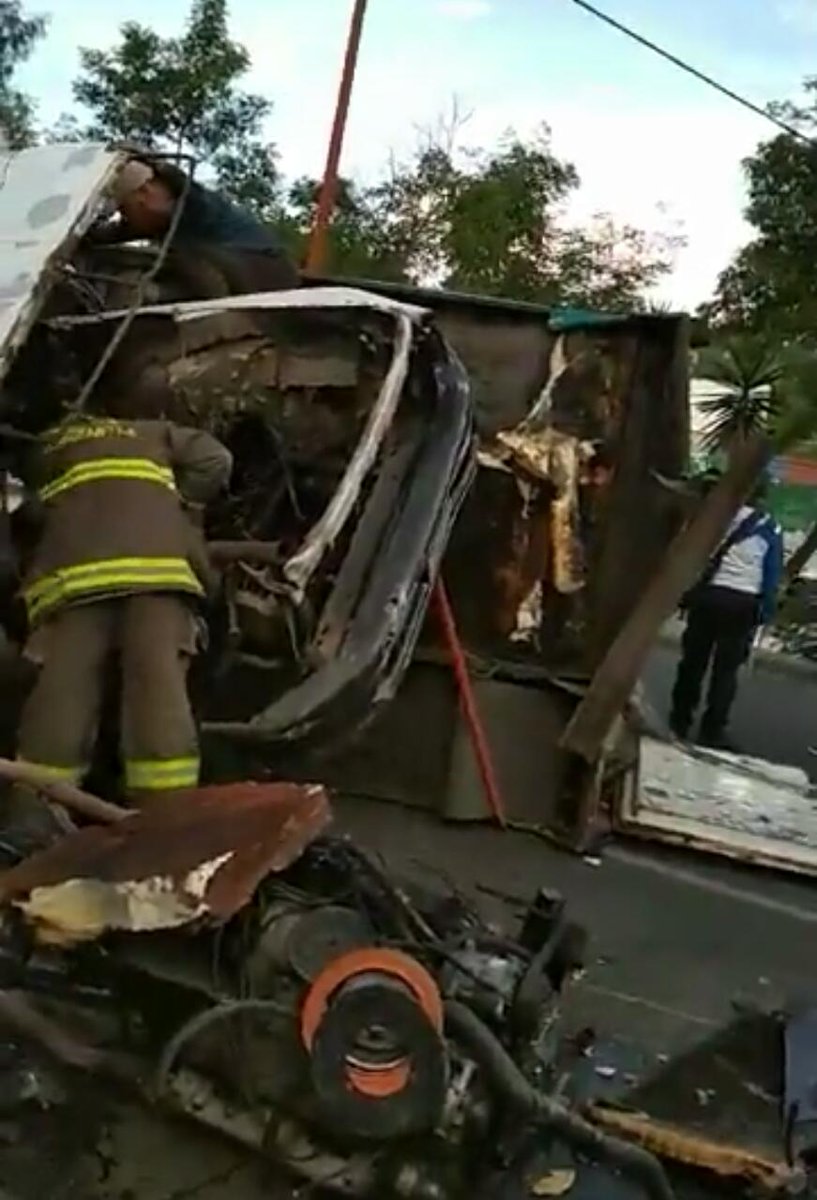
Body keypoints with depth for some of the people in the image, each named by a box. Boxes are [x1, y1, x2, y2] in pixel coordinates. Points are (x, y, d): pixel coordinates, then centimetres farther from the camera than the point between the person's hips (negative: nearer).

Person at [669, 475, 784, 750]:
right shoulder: (771, 530, 2)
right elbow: (772, 577, 1)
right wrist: (764, 613, 6)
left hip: (707, 594, 1)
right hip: (743, 603, -1)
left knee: (693, 660, 12)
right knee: (726, 668, 6)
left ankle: (681, 720, 20)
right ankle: (713, 730, 8)